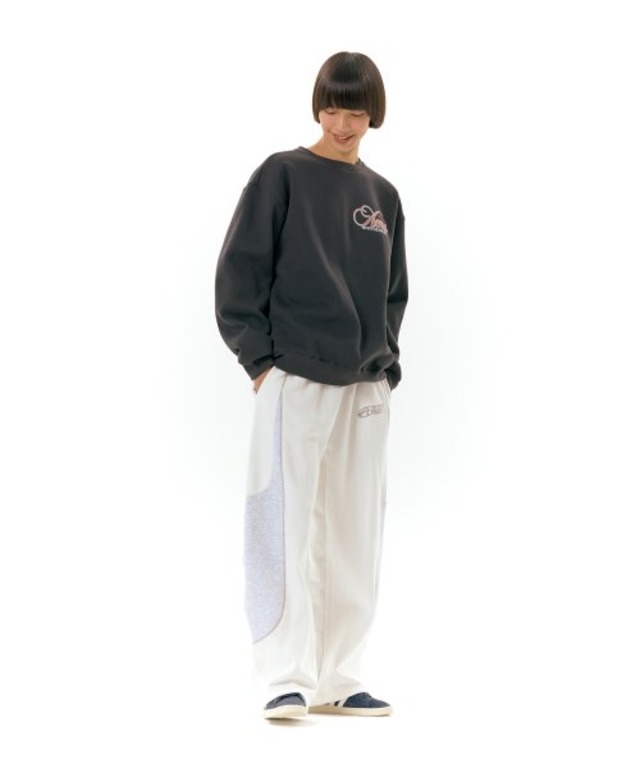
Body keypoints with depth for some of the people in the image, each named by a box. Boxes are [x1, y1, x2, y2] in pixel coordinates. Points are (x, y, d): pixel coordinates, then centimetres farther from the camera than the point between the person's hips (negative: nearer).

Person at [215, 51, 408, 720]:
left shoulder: (383, 197, 14)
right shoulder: (282, 175, -1)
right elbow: (240, 270, -4)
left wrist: (387, 360, 8)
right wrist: (259, 356, -9)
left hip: (365, 388, 5)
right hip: (294, 381, -5)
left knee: (353, 537, 6)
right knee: (288, 529, -9)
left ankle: (336, 679, 13)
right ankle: (287, 679, -7)